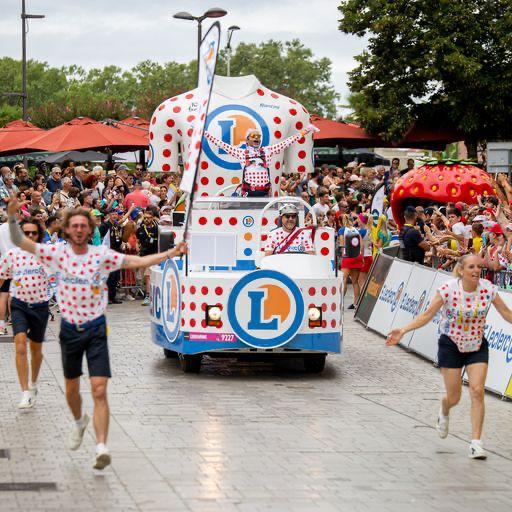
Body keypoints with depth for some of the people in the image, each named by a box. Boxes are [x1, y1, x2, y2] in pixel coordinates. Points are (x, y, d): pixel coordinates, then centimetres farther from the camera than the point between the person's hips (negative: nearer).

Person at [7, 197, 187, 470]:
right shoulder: (58, 252, -3)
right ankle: (79, 422, 49)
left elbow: (139, 261, -4)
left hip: (96, 328, -2)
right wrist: (12, 217, -21)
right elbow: (21, 242, -5)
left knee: (99, 391, -14)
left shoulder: (102, 255, -5)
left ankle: (101, 447, -19)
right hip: (69, 328, 2)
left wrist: (171, 253, -13)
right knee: (72, 387, 18)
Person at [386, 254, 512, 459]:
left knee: (477, 391, -13)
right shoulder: (448, 289, -19)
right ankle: (444, 412, 43)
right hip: (451, 346, -2)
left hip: (477, 347, 2)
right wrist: (403, 330, -25)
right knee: (454, 397, 4)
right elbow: (427, 315, -15)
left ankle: (476, 442, -7)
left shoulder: (488, 289, -12)